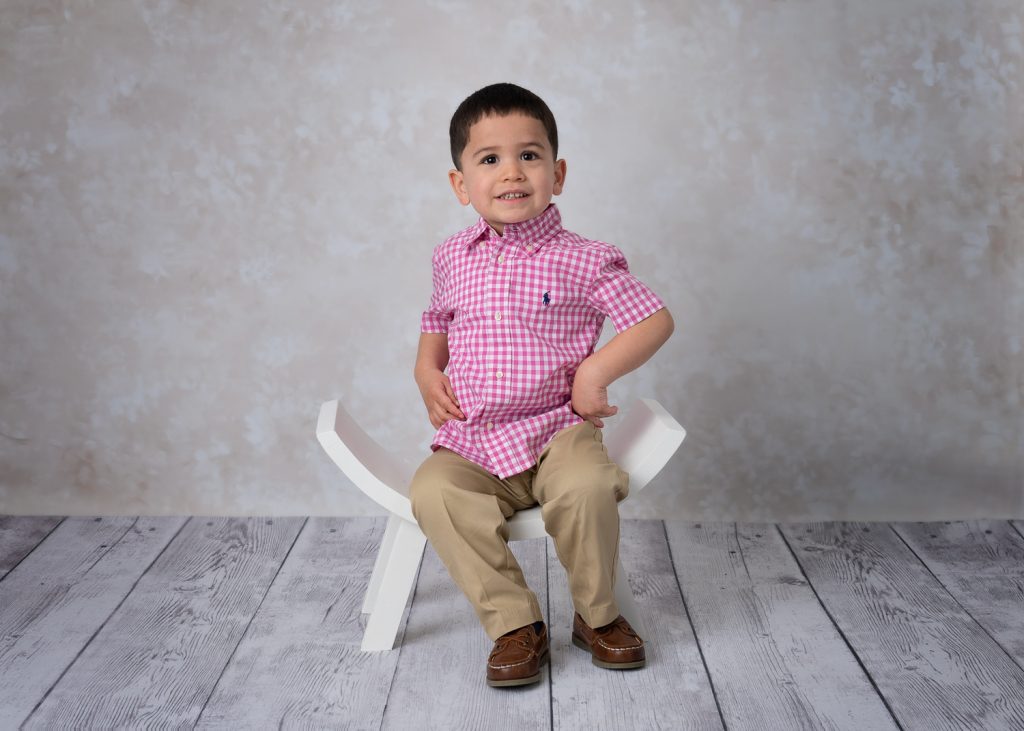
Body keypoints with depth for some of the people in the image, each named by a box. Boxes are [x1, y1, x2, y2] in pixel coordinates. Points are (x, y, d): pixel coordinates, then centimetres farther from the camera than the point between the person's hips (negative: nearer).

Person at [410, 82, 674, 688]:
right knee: (433, 491, -28)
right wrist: (427, 373, 8)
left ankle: (598, 615, -3)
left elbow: (655, 320, -3)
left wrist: (596, 371, -14)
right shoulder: (453, 258, 9)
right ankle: (515, 622, -13)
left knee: (589, 486, -33)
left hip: (558, 431, -3)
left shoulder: (583, 261, -4)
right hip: (471, 441, 3)